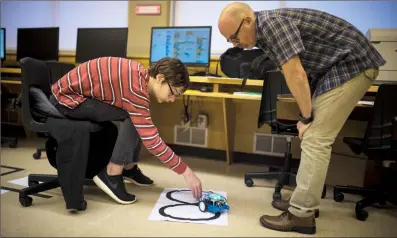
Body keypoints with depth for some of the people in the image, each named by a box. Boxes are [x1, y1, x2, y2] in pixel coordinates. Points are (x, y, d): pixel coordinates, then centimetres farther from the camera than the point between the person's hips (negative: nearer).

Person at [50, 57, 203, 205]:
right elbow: (151, 139, -29)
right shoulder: (135, 87, -29)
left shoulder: (141, 74, -2)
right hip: (66, 98, -9)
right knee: (133, 118, -20)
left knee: (137, 117, 2)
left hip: (82, 93, 9)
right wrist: (186, 172, -23)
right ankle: (111, 174, -11)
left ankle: (129, 168, 11)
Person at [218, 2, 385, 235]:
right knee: (316, 138, 10)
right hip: (340, 66, 10)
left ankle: (301, 215, -4)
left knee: (315, 140, -12)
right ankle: (305, 200, 21)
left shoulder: (271, 23, -20)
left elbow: (296, 75, -23)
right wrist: (307, 114, 8)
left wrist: (306, 117, -12)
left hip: (353, 64, -10)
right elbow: (299, 74, 13)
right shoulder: (265, 31, 9)